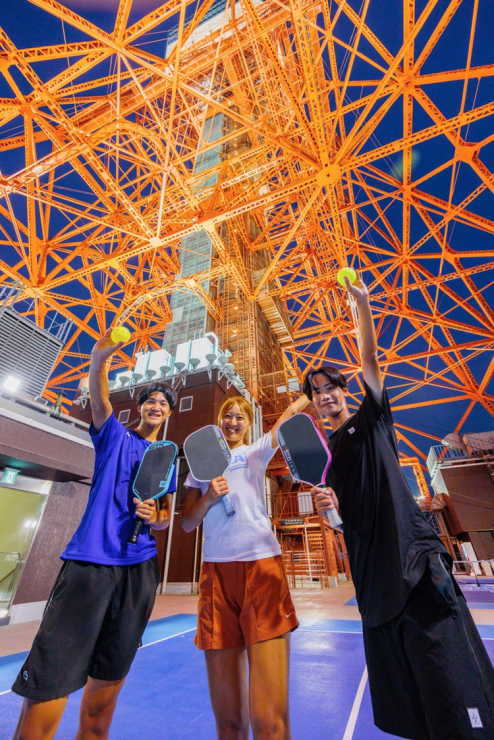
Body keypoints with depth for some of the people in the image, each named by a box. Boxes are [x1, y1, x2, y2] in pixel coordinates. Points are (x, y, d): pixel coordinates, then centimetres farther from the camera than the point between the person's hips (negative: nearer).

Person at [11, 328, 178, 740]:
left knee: (108, 679, 13)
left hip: (140, 569, 3)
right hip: (89, 562, -3)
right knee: (48, 685, -8)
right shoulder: (115, 436, 5)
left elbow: (167, 517, 14)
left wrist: (156, 517, -7)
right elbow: (99, 399, -12)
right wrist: (99, 359, -25)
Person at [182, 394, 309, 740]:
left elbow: (292, 411, 3)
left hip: (262, 566, -1)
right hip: (216, 573, 2)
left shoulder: (257, 452, 10)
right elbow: (187, 523, 12)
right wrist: (209, 497, -5)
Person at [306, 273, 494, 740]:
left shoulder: (371, 420, 1)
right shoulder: (325, 451, 9)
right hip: (371, 566, 5)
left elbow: (370, 363, -11)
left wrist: (363, 305, -16)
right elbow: (339, 515, 10)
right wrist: (326, 506, -13)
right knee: (394, 676, 15)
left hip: (412, 552, -5)